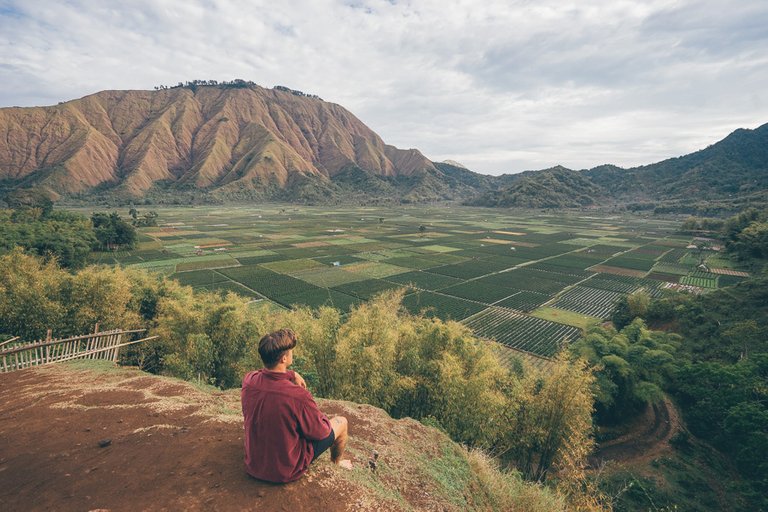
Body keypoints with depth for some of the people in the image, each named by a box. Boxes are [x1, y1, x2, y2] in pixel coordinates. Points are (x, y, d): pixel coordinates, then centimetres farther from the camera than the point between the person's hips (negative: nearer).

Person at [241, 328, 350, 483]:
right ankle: (336, 462, 41)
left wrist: (292, 374, 7)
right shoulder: (298, 396, -35)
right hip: (288, 471, -5)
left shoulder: (248, 381, -18)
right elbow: (322, 433, -17)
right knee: (341, 422, 11)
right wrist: (321, 417, 1)